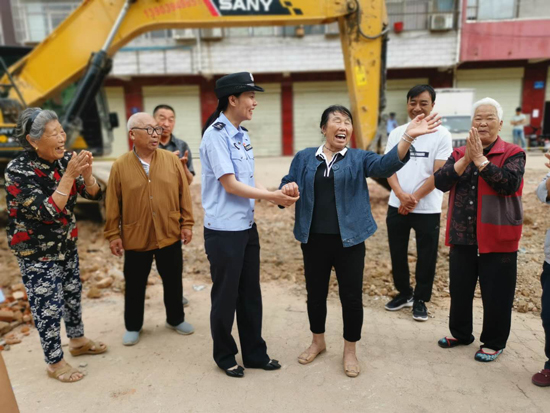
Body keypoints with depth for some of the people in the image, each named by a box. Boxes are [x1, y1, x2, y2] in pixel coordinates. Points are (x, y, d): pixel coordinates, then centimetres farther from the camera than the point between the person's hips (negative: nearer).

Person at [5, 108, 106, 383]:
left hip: (67, 245, 6)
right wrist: (69, 175, -34)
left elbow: (94, 194, -6)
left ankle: (77, 341, 41)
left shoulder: (65, 159, -7)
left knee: (73, 293, 20)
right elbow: (48, 212, -30)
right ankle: (54, 362, 24)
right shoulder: (18, 170, -23)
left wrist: (86, 172, -25)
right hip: (37, 253, -6)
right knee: (48, 306, 4)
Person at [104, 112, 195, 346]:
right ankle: (133, 327, 34)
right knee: (134, 286, 14)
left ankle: (175, 319, 36)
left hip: (170, 236, 2)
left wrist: (187, 223, -1)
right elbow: (113, 205, -3)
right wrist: (113, 234, -2)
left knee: (173, 282, 15)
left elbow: (183, 194, 1)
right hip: (135, 238, -1)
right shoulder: (120, 166, -6)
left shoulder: (172, 160, -3)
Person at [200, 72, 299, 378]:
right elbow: (230, 184, -18)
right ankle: (225, 356, 30)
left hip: (247, 226, 8)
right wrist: (271, 197, -15)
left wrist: (275, 194, -3)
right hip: (224, 230, -8)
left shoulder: (242, 135, 10)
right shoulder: (216, 135, -15)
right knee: (226, 295, 9)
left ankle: (255, 353, 33)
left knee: (250, 293, 16)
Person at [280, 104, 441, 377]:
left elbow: (385, 165, -17)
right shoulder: (304, 158, 6)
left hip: (349, 241, -1)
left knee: (352, 296, 6)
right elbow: (286, 190, 7)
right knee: (315, 293, 15)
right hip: (314, 240, 2)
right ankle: (318, 342, 38)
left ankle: (350, 351, 29)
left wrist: (408, 137, -33)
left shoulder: (359, 158, 1)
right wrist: (287, 188, -18)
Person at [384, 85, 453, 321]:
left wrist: (414, 199, -16)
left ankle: (420, 299, 25)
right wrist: (401, 195, -16)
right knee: (397, 253, 13)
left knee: (426, 257, 7)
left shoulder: (441, 135, -4)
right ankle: (403, 293, 32)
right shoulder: (396, 133, 5)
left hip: (427, 209, -3)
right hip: (396, 206, 3)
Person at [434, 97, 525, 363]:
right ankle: (460, 333, 37)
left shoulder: (512, 154, -4)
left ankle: (494, 343, 28)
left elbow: (509, 184, -22)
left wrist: (480, 159, -22)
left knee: (496, 295, 8)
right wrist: (466, 159, -19)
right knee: (459, 290, 16)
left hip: (497, 238, -4)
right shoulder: (459, 154, 6)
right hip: (462, 237, 4)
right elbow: (440, 183, -9)